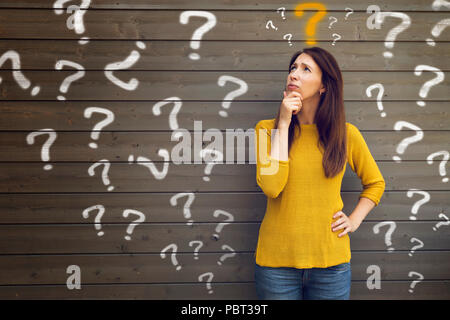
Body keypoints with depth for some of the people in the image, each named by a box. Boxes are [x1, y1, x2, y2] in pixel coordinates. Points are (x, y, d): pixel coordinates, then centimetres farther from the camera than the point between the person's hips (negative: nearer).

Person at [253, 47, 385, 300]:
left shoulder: (346, 134, 1)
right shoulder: (267, 128, -2)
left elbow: (375, 183, 16)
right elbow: (271, 186, -17)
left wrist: (354, 220, 2)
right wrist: (284, 124, -14)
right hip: (276, 260, -1)